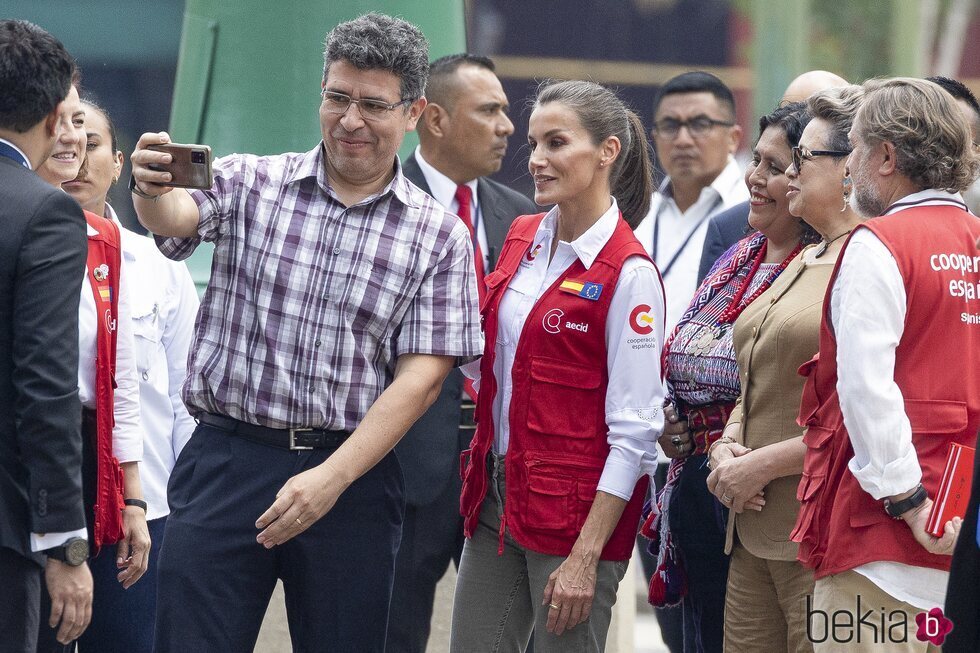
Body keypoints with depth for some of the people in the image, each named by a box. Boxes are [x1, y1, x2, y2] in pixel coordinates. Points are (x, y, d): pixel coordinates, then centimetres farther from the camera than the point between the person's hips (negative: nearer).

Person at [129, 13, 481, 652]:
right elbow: (179, 218, -16)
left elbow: (421, 378, -3)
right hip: (226, 458, -1)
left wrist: (332, 478, -13)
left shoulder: (440, 237, 4)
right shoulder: (251, 184, 5)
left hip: (351, 476, 1)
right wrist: (153, 192, -41)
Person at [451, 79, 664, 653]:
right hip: (497, 496, 7)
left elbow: (634, 432, -16)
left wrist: (586, 557, -19)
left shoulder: (629, 275, -13)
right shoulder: (521, 239, 9)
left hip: (573, 510, -7)